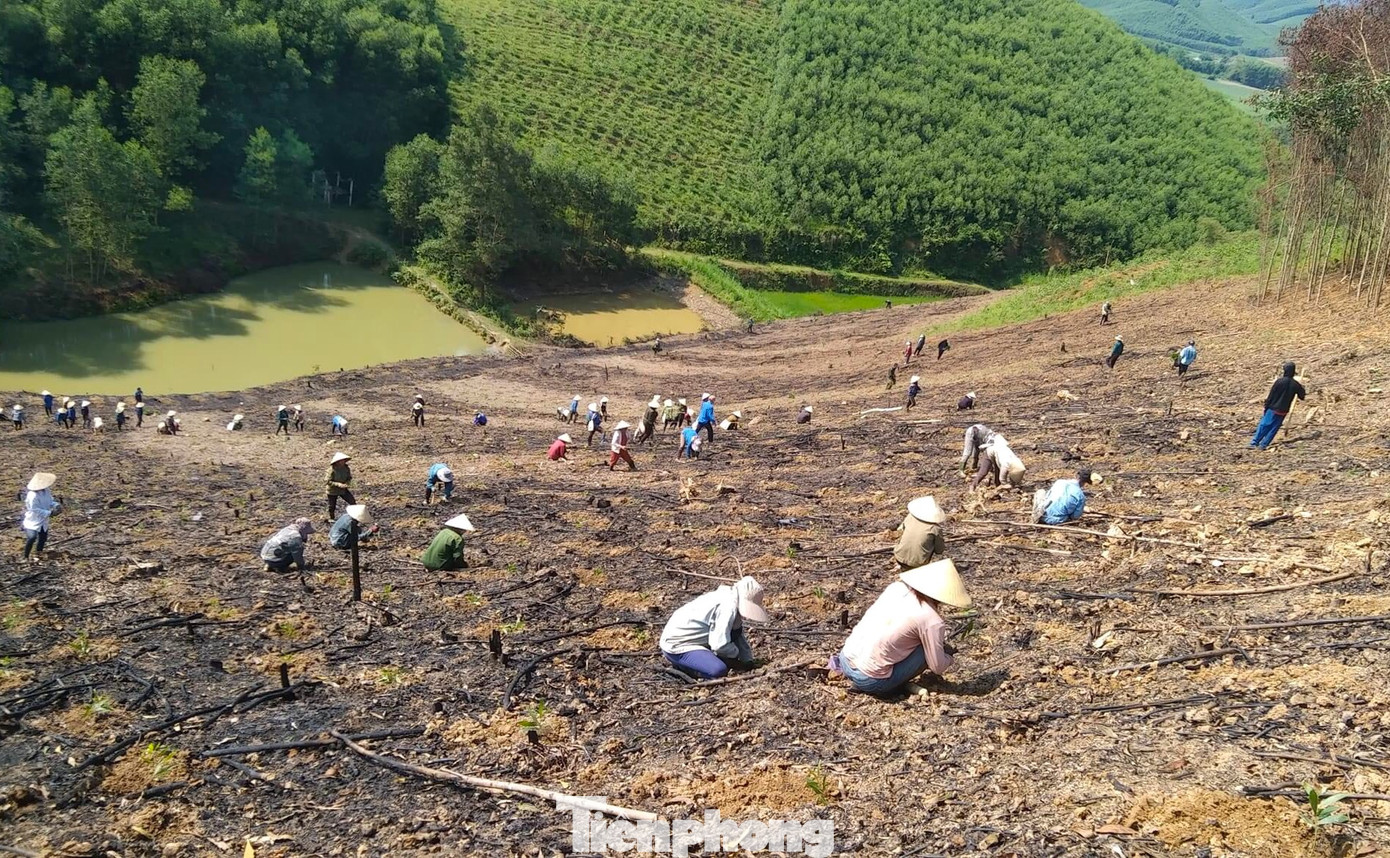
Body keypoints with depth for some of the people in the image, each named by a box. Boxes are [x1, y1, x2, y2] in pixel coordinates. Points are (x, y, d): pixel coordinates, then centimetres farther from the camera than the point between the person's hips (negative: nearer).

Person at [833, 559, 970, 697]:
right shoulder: (932, 621, -13)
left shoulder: (897, 586, 4)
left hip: (846, 658, 6)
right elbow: (937, 668, -5)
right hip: (870, 682, -6)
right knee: (928, 649, -1)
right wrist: (949, 658, 18)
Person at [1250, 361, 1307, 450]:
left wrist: (1266, 405, -1)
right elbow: (1302, 395, 14)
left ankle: (1254, 442, 6)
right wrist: (1304, 392, 38)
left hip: (1273, 408, -3)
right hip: (1283, 411, 3)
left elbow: (1271, 395, -10)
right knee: (1274, 428, 10)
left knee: (1264, 425, 6)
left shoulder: (1280, 381, -14)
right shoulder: (1295, 384, -3)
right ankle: (1264, 444, 7)